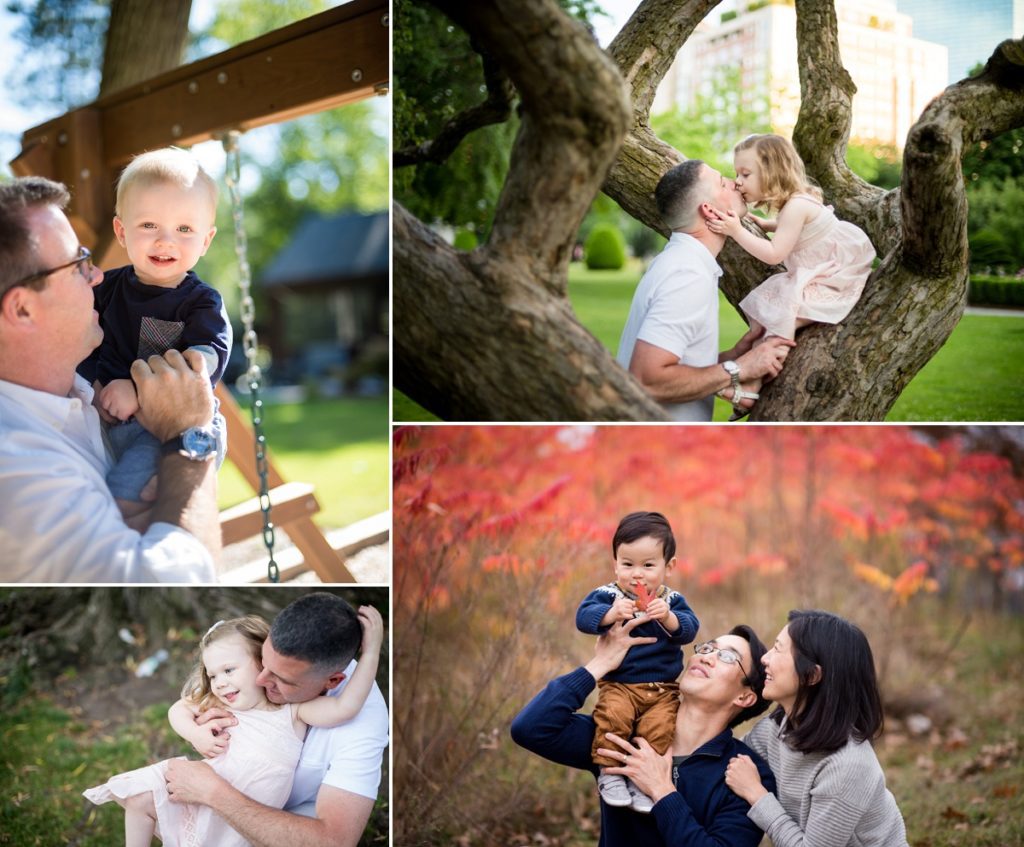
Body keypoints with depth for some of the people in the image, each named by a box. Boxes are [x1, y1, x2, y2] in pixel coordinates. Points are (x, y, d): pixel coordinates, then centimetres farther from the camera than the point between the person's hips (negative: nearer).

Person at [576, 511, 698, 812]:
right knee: (613, 715, -30)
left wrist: (668, 617, -30)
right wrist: (612, 613, -36)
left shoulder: (672, 600, 5)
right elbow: (583, 617, -18)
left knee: (659, 726, -24)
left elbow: (689, 630, -10)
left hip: (663, 688, 2)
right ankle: (609, 772, -11)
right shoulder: (607, 595, -2)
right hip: (618, 685, -1)